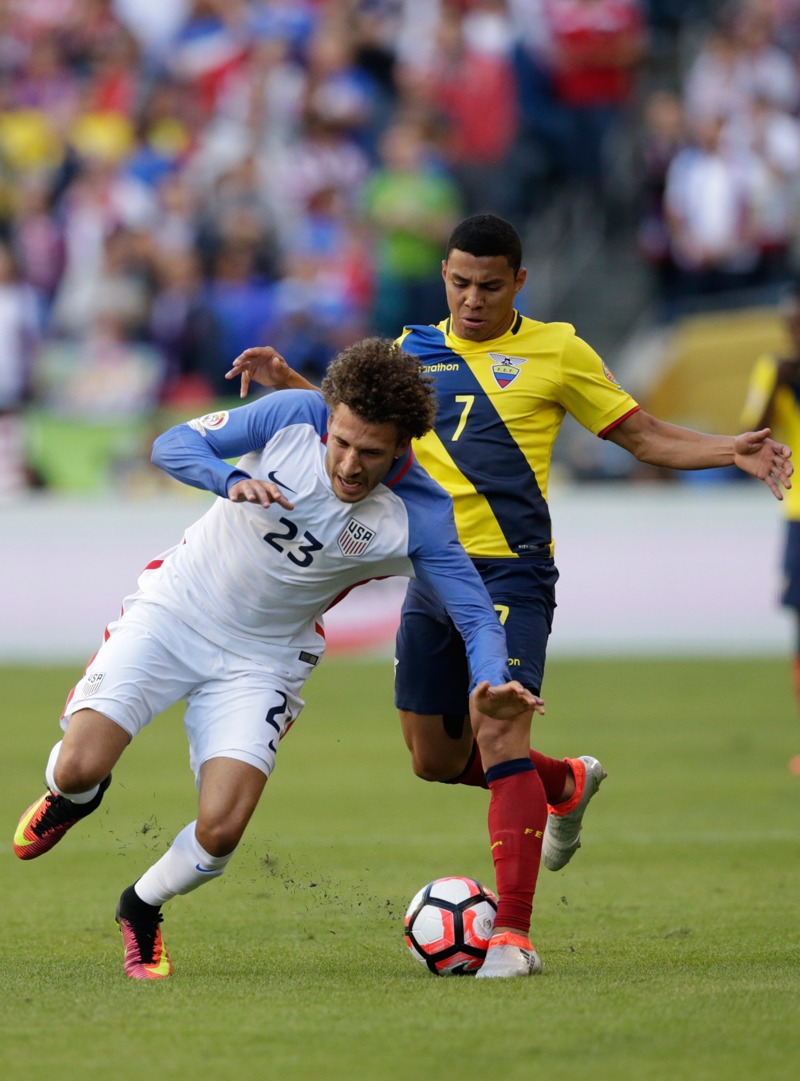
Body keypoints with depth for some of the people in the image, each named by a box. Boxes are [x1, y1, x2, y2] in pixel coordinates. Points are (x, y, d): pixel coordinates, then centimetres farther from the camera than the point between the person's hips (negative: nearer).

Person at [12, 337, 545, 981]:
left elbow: (476, 614, -18)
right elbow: (173, 445, -14)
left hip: (260, 660, 0)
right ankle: (74, 796, 25)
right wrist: (231, 480, -35)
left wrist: (491, 685, -40)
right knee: (81, 766, -16)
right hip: (172, 613, 0)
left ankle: (142, 910, 18)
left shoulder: (417, 517, -19)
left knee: (221, 832, -16)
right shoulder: (294, 417, -18)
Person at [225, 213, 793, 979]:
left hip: (511, 572, -5)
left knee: (501, 736, -18)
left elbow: (645, 436, 4)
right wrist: (284, 381, 7)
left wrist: (732, 451, -10)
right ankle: (568, 784, 39)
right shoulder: (416, 350, 11)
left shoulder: (555, 352, 0)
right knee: (434, 759, 11)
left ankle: (514, 932, -16)